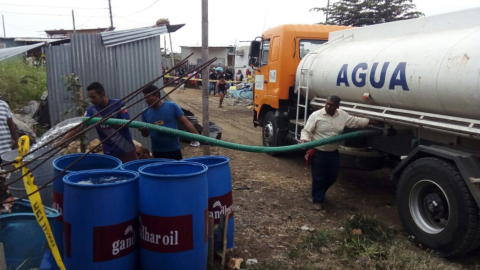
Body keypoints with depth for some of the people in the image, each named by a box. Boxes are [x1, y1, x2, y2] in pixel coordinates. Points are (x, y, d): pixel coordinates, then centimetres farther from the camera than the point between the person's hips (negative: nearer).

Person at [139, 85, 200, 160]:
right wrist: (144, 131, -14)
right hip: (157, 151, 3)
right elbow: (146, 134, 10)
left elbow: (186, 123, -9)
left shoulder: (172, 106, -8)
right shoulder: (145, 112, 2)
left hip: (173, 150, -3)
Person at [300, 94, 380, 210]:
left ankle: (320, 193, 38)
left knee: (332, 176, 14)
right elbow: (306, 131, -12)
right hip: (318, 152, -5)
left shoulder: (342, 115, 2)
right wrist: (304, 140, -30)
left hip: (333, 152, 5)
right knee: (318, 177, 1)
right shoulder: (316, 115, -12)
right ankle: (318, 200, 18)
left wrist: (371, 121, 12)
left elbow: (355, 121, 14)